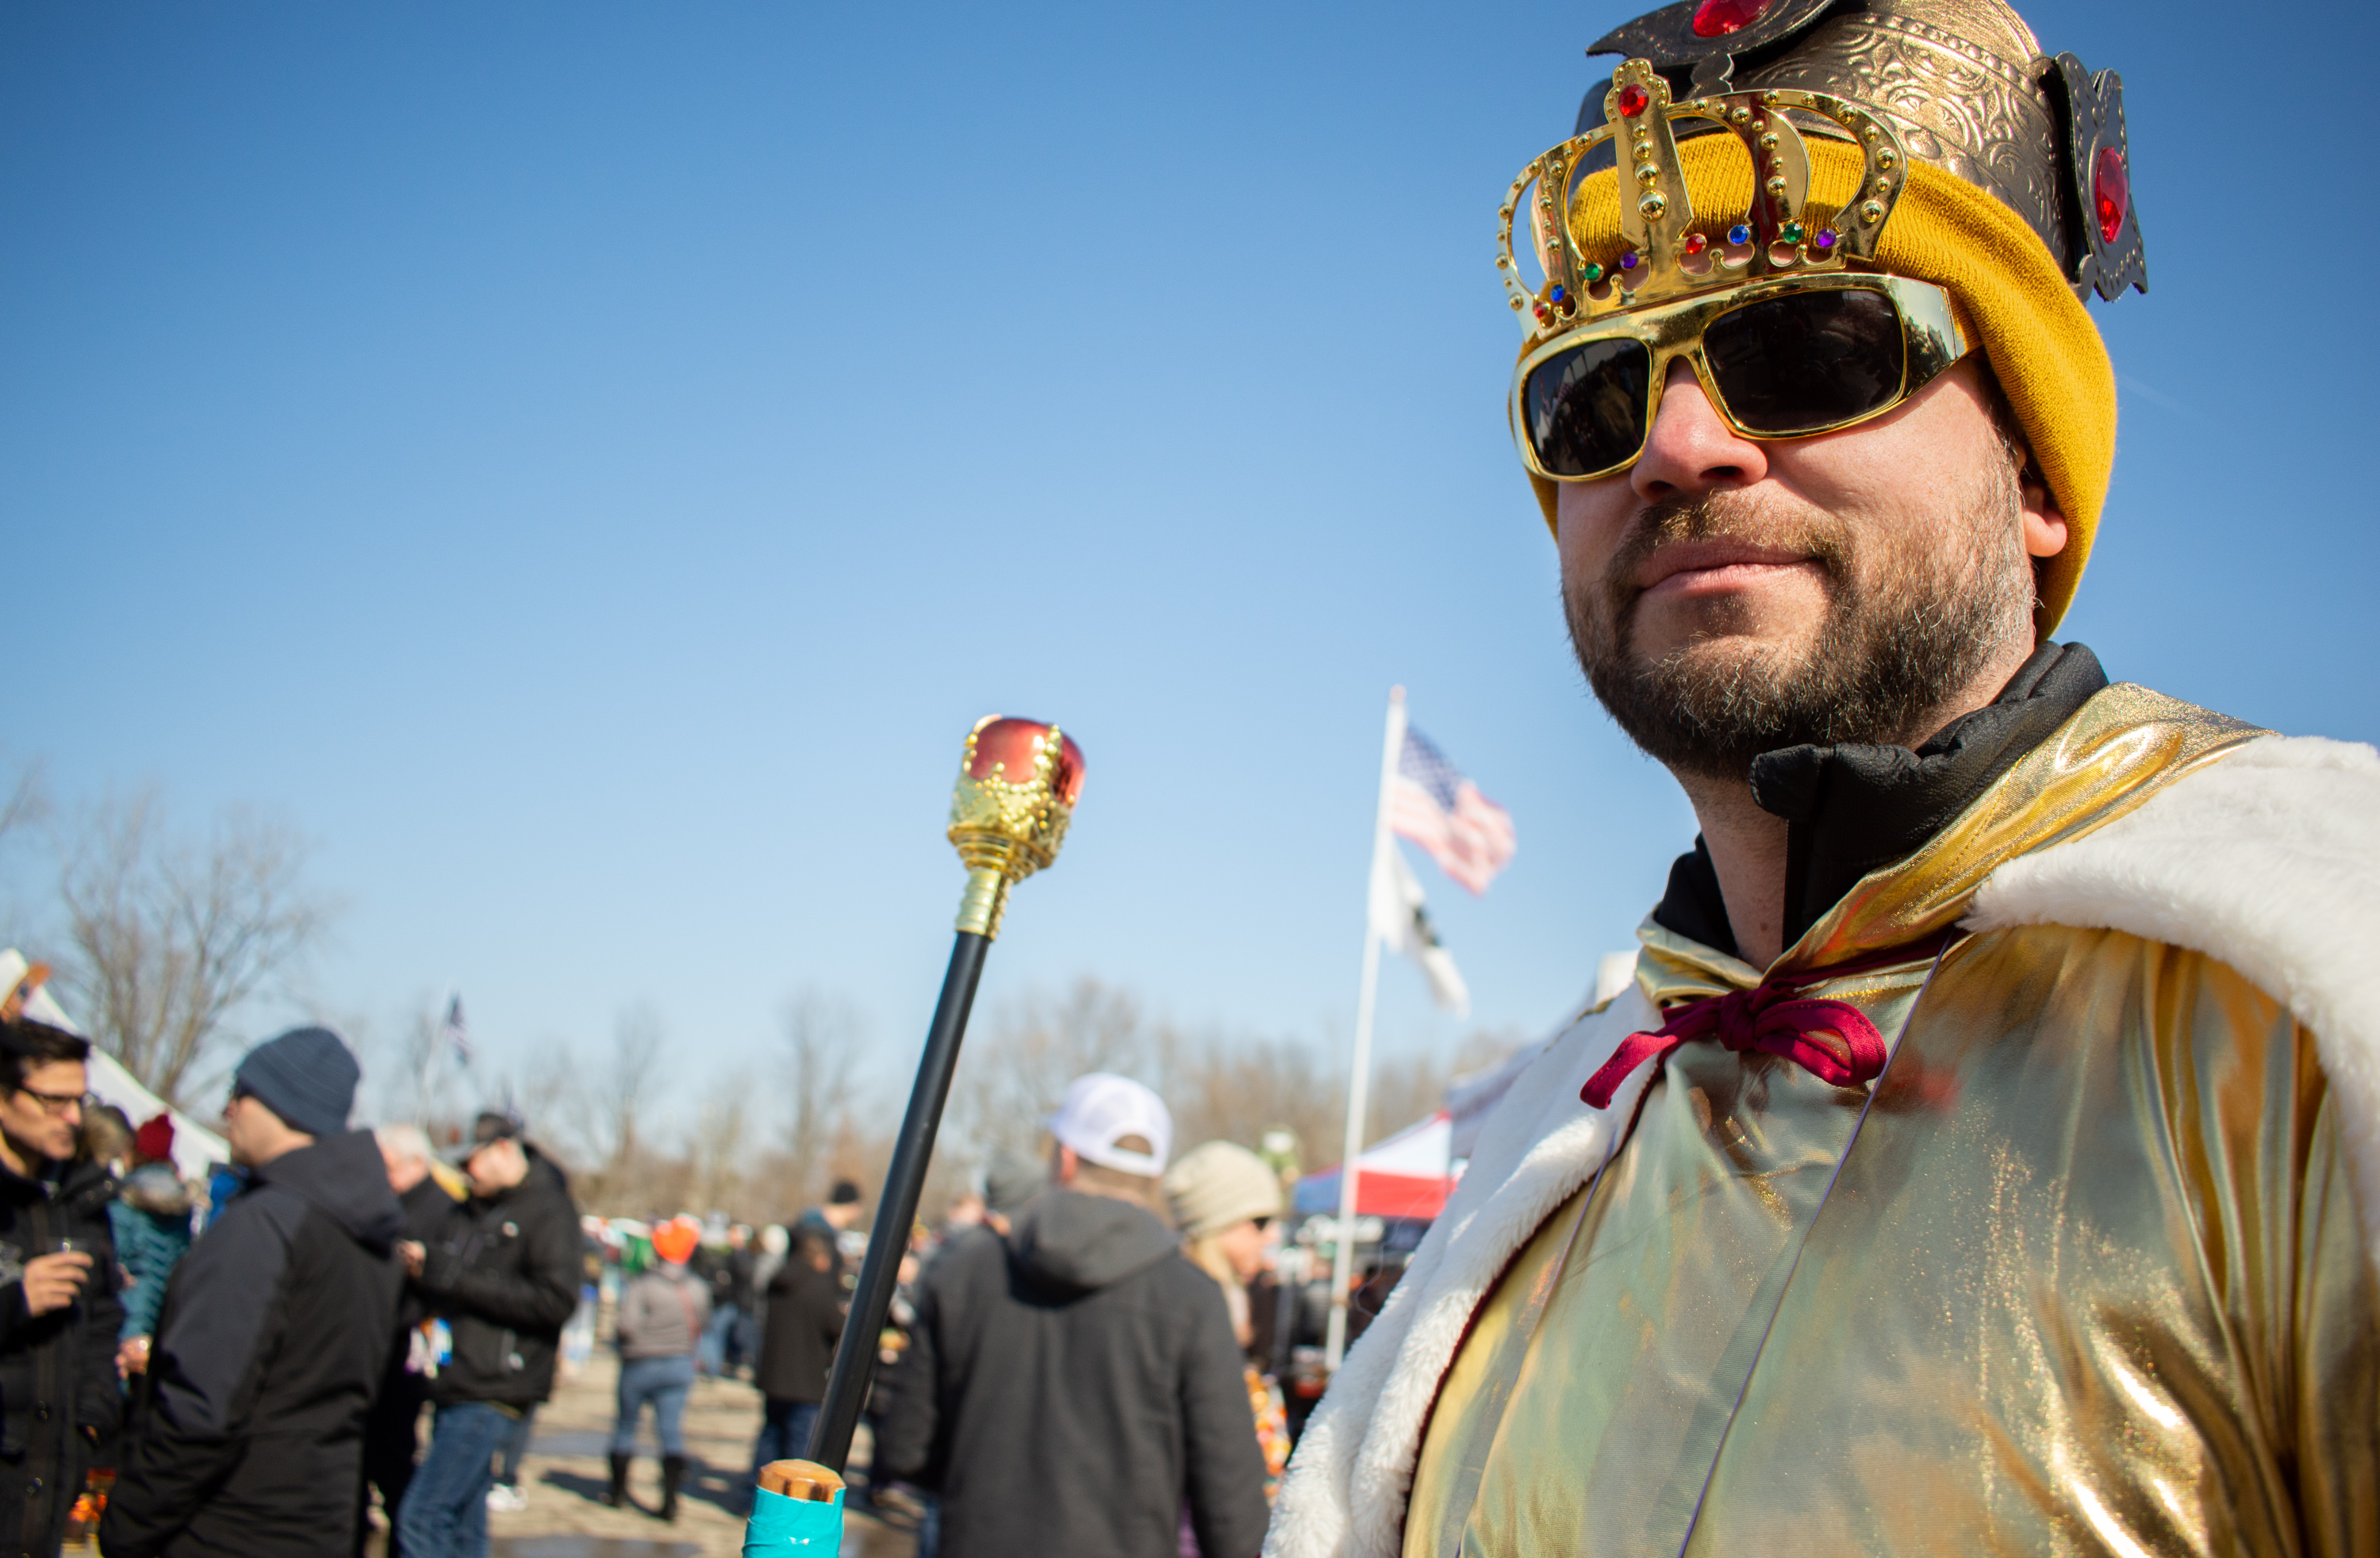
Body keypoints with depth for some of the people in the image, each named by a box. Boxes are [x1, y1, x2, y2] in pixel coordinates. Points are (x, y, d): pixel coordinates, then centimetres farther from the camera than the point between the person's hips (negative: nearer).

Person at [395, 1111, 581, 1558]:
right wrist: (424, 1262, 2)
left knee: (420, 1518, -13)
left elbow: (556, 1299, -17)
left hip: (492, 1394, -8)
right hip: (455, 1386, 8)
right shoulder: (469, 1213, 18)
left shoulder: (549, 1211, -6)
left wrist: (458, 1280, -15)